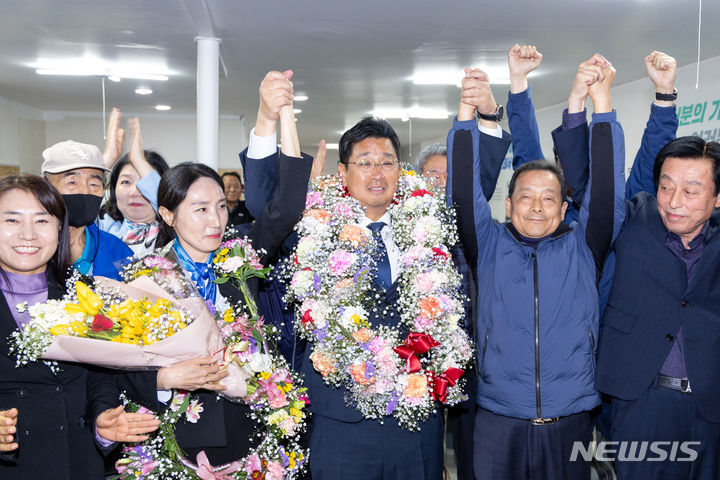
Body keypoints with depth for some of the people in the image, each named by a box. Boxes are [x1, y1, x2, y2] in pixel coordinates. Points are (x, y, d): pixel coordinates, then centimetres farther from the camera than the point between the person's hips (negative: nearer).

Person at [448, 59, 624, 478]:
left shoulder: (582, 249, 5)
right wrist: (468, 111, -15)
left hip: (570, 423, 1)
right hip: (499, 422, 0)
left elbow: (608, 191, -5)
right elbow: (464, 191, -5)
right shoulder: (490, 246, 4)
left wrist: (602, 102, -11)